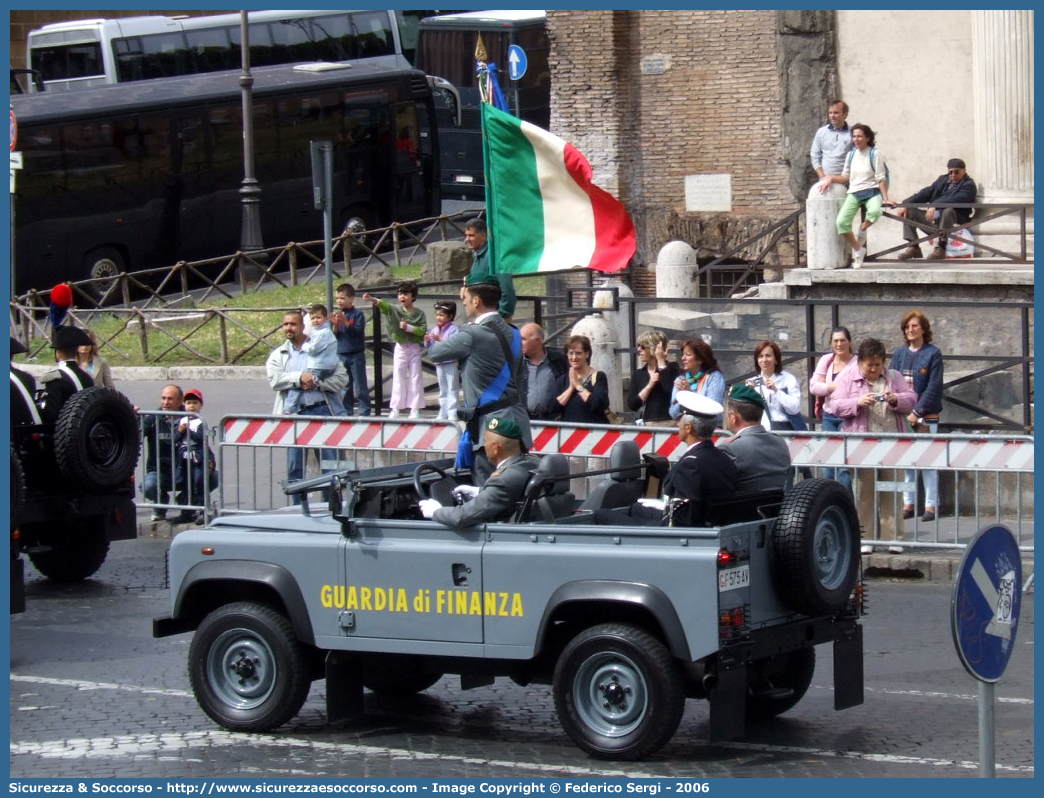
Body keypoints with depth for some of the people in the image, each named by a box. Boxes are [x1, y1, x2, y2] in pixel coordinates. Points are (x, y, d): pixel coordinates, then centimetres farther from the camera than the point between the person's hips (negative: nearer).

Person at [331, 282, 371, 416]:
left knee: (360, 386, -2)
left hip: (356, 355, -5)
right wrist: (335, 325, -15)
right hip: (341, 356, 5)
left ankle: (364, 412, 1)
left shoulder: (358, 314, -5)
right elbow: (333, 335, 5)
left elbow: (359, 331, -16)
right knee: (345, 387, 10)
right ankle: (347, 412, 16)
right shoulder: (337, 315, 7)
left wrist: (345, 322, -24)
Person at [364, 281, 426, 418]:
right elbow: (384, 305, -22)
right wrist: (372, 299, -41)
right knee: (398, 378, 3)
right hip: (400, 347, 1)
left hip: (414, 348, -1)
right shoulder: (395, 309, -4)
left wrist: (409, 327, -24)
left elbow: (423, 330, -12)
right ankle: (396, 409, 7)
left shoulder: (419, 313, -4)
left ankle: (415, 409, 9)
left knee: (415, 378, 3)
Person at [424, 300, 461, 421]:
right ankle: (443, 414, 22)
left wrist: (440, 339, -27)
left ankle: (453, 414, 1)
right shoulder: (434, 330, 8)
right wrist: (427, 341, -8)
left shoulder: (454, 329, -12)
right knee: (442, 390, 15)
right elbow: (430, 348, 13)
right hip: (439, 363, 7)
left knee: (452, 390, -1)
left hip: (451, 363, -7)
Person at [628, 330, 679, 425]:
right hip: (646, 424, 3)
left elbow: (671, 390, -18)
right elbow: (632, 405, 4)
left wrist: (661, 361, -9)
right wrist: (649, 385, -8)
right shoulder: (638, 374, 12)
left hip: (668, 423, -3)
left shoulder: (671, 367, 3)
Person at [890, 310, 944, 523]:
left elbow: (934, 386, -9)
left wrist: (917, 412, -16)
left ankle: (931, 506, 1)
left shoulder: (933, 353, -3)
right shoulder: (899, 353, 9)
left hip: (926, 417, -4)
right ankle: (908, 503, 12)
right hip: (902, 415, 4)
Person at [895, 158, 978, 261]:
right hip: (934, 218, 7)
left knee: (948, 210, -38)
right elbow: (926, 193, 7)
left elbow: (955, 200, -22)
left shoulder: (969, 185, -3)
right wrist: (905, 204, -8)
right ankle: (913, 246, -10)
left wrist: (935, 206, -36)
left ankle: (941, 247, -32)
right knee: (909, 210, -4)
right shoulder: (943, 180, 17)